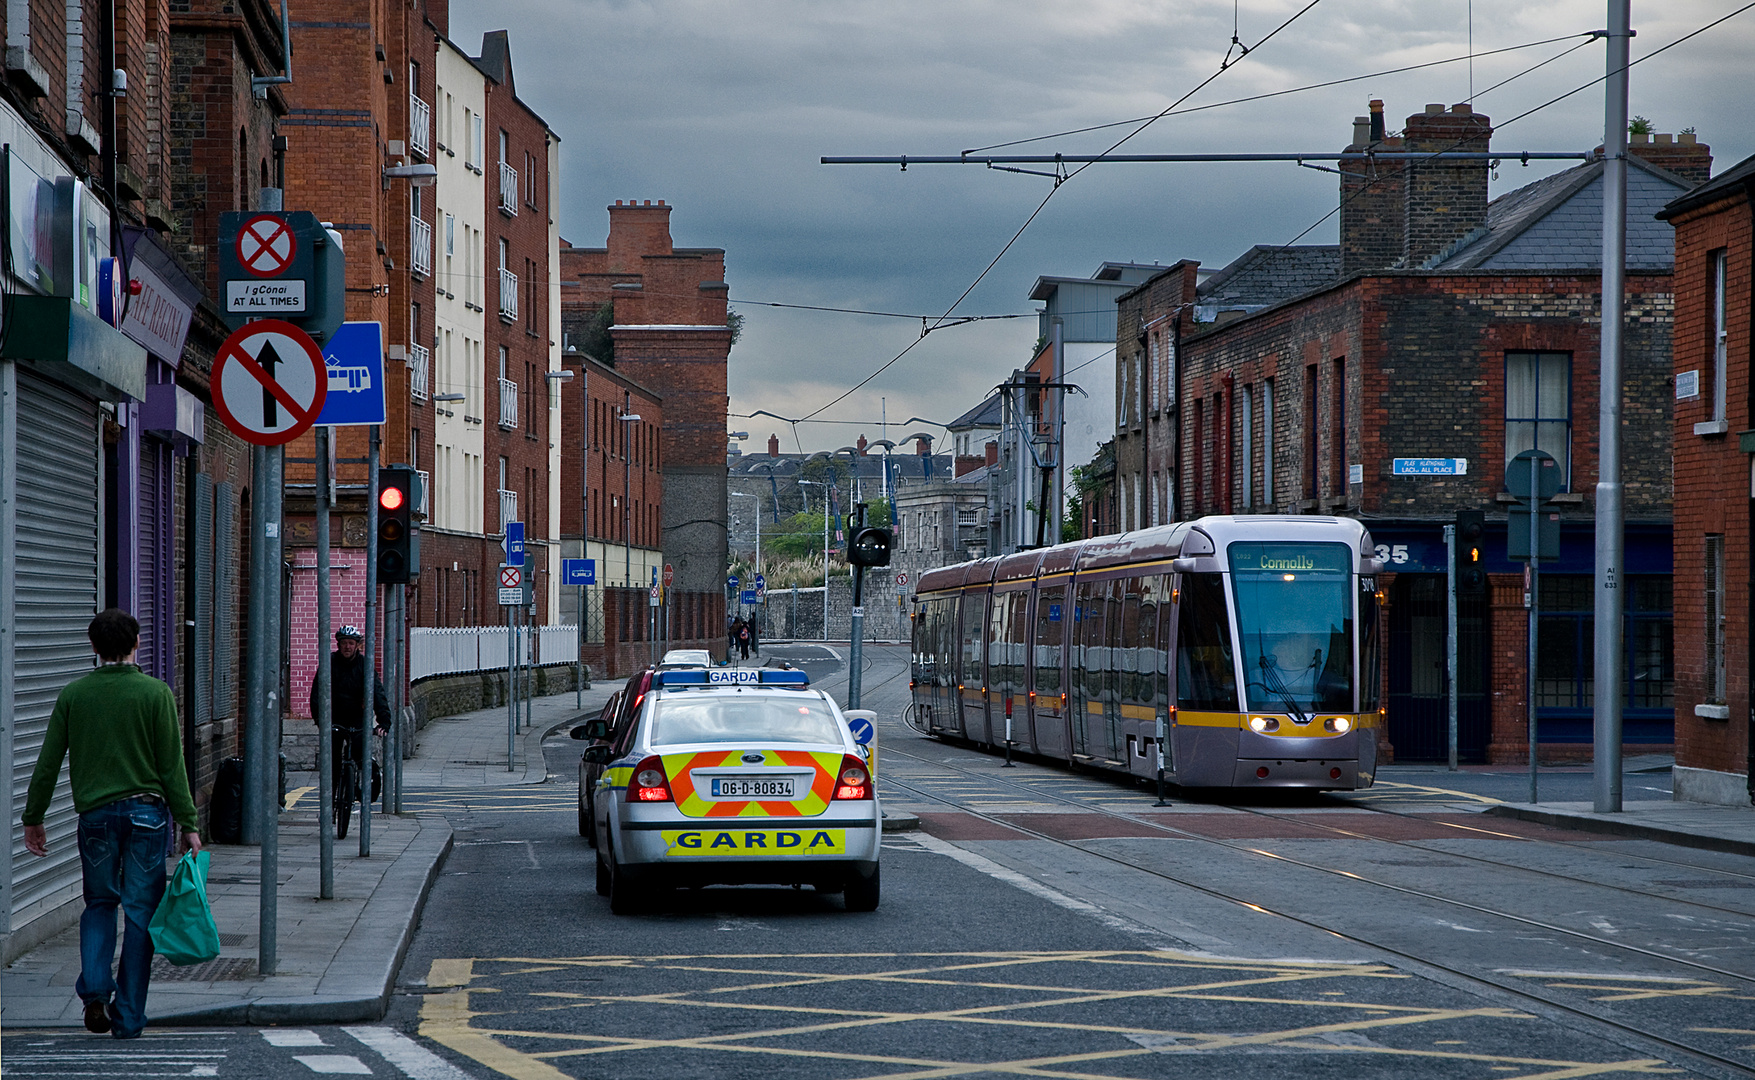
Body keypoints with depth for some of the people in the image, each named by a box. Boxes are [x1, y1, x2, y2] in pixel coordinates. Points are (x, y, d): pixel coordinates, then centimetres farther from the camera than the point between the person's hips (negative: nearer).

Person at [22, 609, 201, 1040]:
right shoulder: (156, 693, -4)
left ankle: (94, 989, -2)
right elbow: (172, 765, -6)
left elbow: (48, 764, 4)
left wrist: (33, 819, 14)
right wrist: (188, 823, -2)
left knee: (99, 903, 19)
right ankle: (128, 1016, 6)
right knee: (139, 912, 5)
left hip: (96, 813, 2)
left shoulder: (74, 695, 1)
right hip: (148, 812, -2)